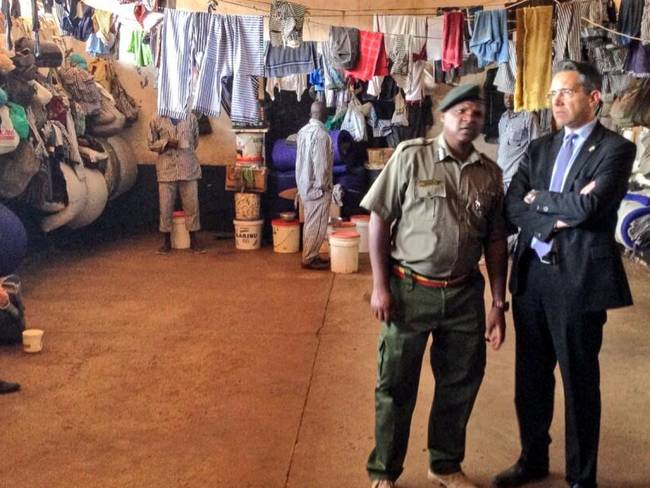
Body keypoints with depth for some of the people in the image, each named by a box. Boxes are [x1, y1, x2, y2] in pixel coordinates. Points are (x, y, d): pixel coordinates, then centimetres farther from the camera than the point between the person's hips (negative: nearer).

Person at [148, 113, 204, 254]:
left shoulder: (191, 118, 6)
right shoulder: (157, 120, 3)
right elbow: (151, 143, 5)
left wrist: (186, 153, 12)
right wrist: (166, 143, -10)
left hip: (189, 168, 1)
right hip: (166, 170, -1)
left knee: (192, 205, 2)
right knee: (165, 206, 2)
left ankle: (193, 240, 13)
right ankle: (167, 241, 14)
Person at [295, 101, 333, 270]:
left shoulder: (303, 131, 7)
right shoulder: (321, 135, -20)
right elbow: (321, 165, -22)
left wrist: (302, 183, 18)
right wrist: (323, 186, -12)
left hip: (304, 184, 9)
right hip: (316, 187, -9)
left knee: (310, 223, 15)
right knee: (317, 225, -1)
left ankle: (309, 255, 22)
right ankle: (309, 259, 4)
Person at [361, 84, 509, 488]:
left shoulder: (490, 173, 5)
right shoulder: (410, 156, -6)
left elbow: (496, 242, 9)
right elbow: (380, 220, -5)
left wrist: (499, 303, 6)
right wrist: (380, 286, -9)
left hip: (465, 293, 4)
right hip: (410, 289, -3)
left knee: (461, 383, 14)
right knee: (396, 385, 8)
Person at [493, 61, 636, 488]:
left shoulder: (615, 149, -7)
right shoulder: (540, 148, 11)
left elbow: (587, 205, -22)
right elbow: (513, 206, 0)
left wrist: (538, 198, -7)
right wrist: (555, 220, -16)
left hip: (579, 279, -6)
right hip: (532, 274, 6)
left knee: (579, 381, 8)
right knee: (531, 376, 17)